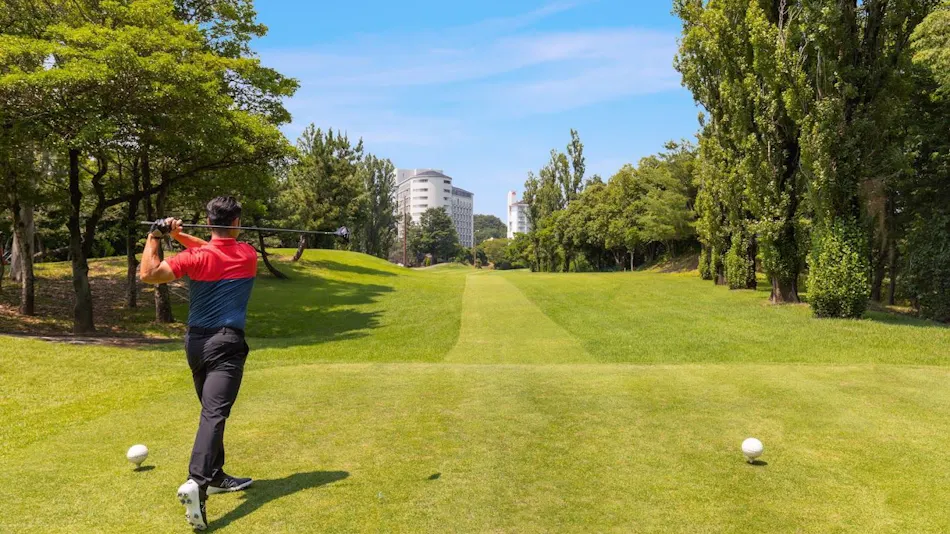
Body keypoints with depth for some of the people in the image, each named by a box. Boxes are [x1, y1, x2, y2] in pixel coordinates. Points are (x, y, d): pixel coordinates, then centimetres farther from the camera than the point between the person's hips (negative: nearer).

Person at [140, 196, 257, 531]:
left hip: (195, 342, 3)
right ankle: (196, 482, -31)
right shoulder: (248, 255, 1)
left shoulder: (196, 259, -4)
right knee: (214, 413, -13)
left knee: (211, 410, 18)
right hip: (226, 343, -3)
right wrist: (179, 236, 10)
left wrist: (154, 236, 5)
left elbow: (147, 274, -8)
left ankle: (214, 476, 27)